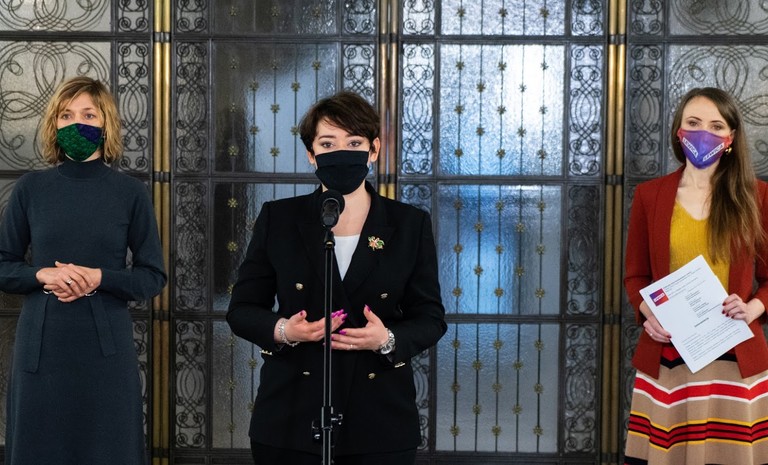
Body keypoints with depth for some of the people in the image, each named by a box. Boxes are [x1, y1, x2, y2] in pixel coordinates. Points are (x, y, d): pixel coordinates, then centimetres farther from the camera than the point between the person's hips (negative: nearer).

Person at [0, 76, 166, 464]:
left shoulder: (130, 192, 0)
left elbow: (153, 277, 1)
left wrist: (97, 278, -15)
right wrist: (43, 275, -12)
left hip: (106, 346, -1)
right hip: (41, 344, 1)